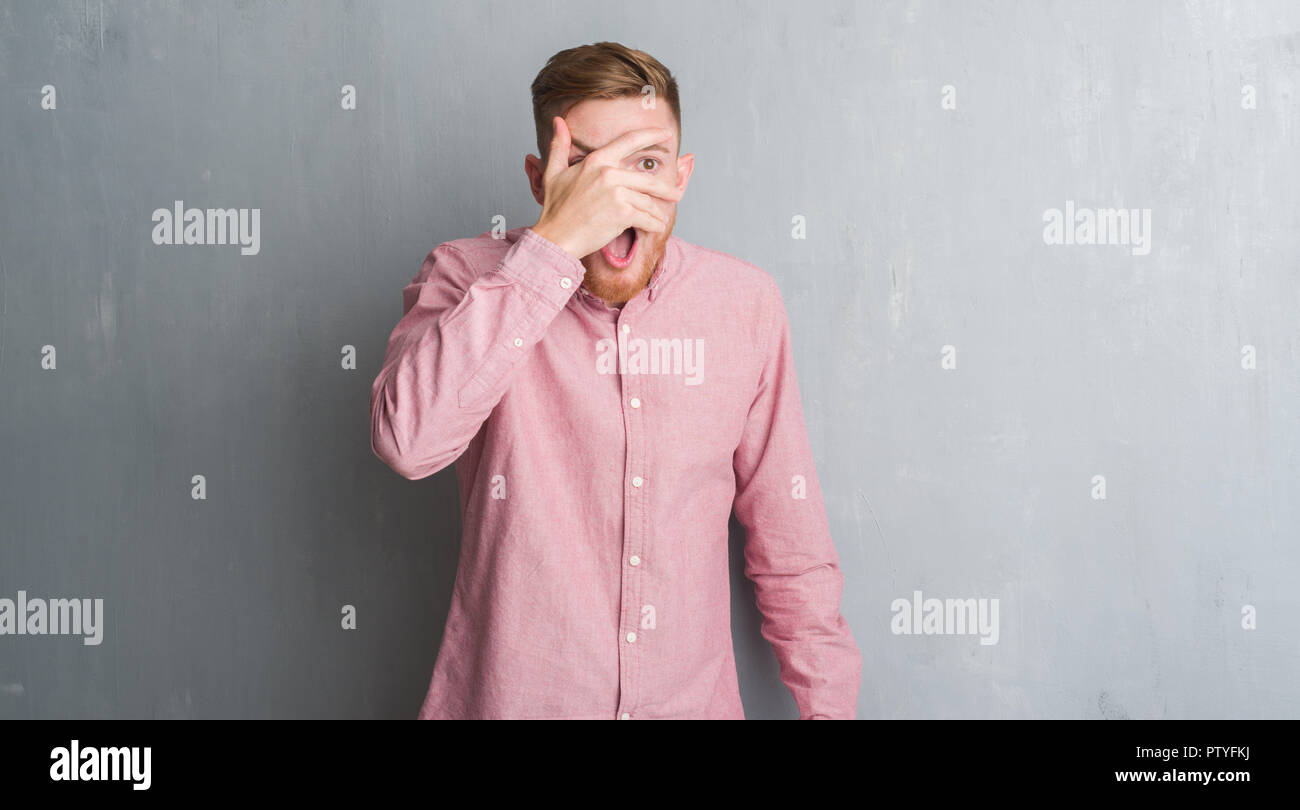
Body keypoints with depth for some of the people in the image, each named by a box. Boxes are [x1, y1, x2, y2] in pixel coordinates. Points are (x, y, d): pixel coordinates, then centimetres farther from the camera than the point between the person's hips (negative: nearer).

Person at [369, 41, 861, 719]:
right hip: (510, 696, -2)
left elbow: (786, 537, 2)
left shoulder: (745, 302, -3)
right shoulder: (467, 278, -9)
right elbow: (407, 440, -29)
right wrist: (554, 243, -31)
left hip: (692, 698, 2)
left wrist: (829, 705, 2)